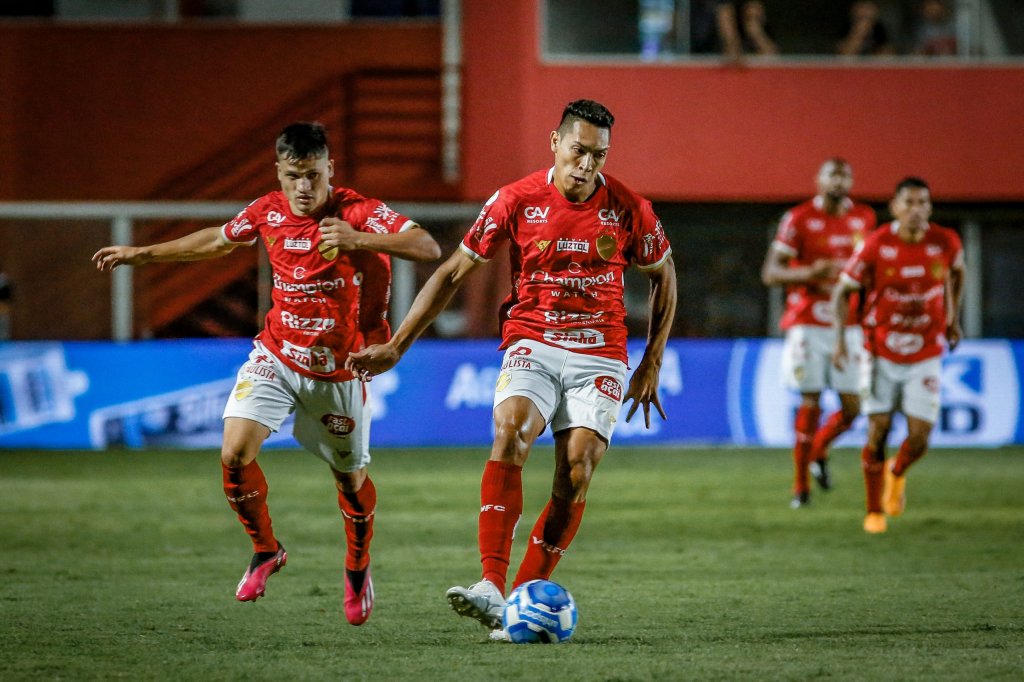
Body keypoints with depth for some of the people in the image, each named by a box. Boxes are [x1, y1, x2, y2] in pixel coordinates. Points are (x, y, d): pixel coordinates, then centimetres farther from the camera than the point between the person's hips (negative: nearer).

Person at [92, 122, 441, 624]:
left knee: (351, 479, 10)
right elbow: (217, 240, 18)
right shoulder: (267, 212, -3)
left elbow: (428, 248, -30)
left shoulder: (358, 213, -18)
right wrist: (141, 254, 24)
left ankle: (358, 570, 39)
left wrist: (359, 240, -44)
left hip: (337, 370, -3)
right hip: (275, 356, 3)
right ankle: (265, 551, 10)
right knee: (234, 456, -16)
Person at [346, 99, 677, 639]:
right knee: (509, 436, -27)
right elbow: (454, 271, 1)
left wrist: (652, 363, 10)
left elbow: (663, 275, 13)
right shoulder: (516, 200, -6)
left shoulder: (628, 209, -4)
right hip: (532, 344, -1)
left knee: (576, 475, -15)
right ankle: (492, 588, -37)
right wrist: (396, 346, -1)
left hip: (600, 356, 1)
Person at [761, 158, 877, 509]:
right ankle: (801, 486, 7)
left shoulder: (864, 218, 8)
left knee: (852, 407, -1)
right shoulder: (799, 219, -7)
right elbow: (770, 273, -9)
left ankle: (818, 451, 29)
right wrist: (808, 273, -25)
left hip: (847, 326, 4)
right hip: (808, 325, -4)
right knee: (810, 403, -5)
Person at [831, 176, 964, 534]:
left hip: (926, 355, 1)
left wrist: (953, 318, 16)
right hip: (881, 353, -1)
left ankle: (897, 472, 30)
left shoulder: (946, 242, -10)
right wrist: (839, 338, -16)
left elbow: (957, 270, 15)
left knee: (919, 440, -6)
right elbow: (843, 290, -5)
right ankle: (874, 511, 15)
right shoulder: (876, 245, -15)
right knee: (878, 432, -3)